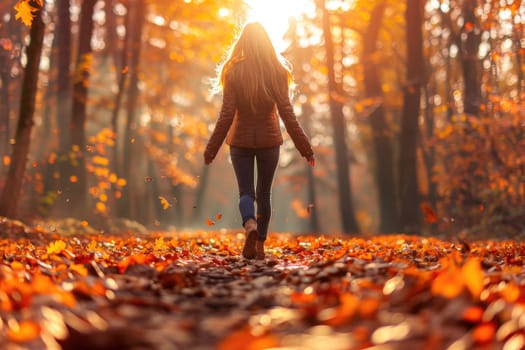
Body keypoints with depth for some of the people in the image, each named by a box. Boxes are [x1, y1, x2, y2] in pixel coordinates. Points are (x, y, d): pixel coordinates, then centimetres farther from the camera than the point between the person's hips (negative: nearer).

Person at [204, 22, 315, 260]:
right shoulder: (277, 72, -6)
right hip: (269, 139, 1)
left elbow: (226, 115, -10)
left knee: (246, 192, 6)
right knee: (264, 193, 14)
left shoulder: (234, 72, -8)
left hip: (241, 140, -1)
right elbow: (287, 114, -7)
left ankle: (250, 226, -24)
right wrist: (305, 147, -2)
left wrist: (212, 148, -4)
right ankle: (260, 244, 16)